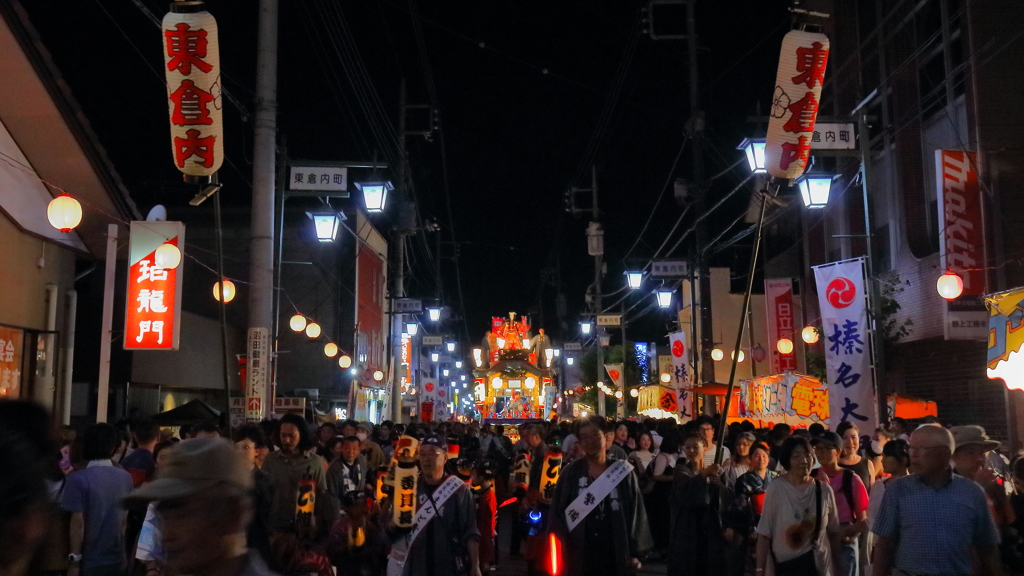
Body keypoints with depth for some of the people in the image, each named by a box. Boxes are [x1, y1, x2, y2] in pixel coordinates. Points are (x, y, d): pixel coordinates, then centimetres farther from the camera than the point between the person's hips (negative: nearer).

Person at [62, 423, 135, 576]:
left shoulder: (79, 479, -14)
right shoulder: (126, 478, 1)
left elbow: (78, 523, -15)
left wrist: (75, 560, -8)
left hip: (89, 563, -4)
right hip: (117, 560, 4)